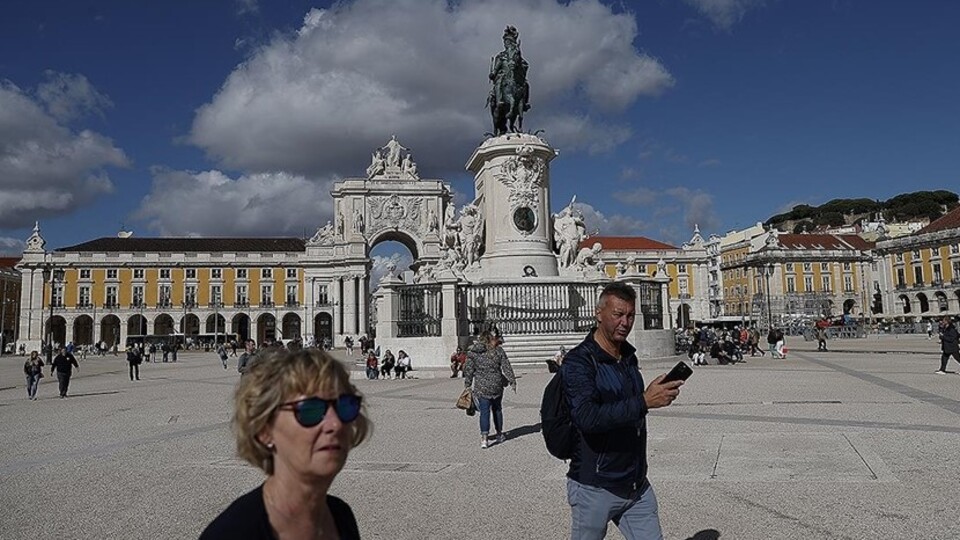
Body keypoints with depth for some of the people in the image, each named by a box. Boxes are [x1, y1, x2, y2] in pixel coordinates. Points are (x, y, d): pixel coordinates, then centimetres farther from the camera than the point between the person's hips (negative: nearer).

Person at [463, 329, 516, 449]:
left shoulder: (472, 352, -1)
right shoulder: (498, 351, -3)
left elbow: (468, 370, 1)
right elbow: (507, 368, -1)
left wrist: (467, 385, 8)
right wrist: (512, 381, 6)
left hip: (481, 387, 0)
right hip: (496, 385, 1)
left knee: (484, 411, -1)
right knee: (497, 409, 17)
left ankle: (484, 437, -16)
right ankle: (499, 435, 27)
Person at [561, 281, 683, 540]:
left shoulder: (629, 356, 8)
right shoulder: (579, 361, -16)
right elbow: (586, 418, -32)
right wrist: (644, 402, -35)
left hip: (637, 486, 6)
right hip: (594, 489, -6)